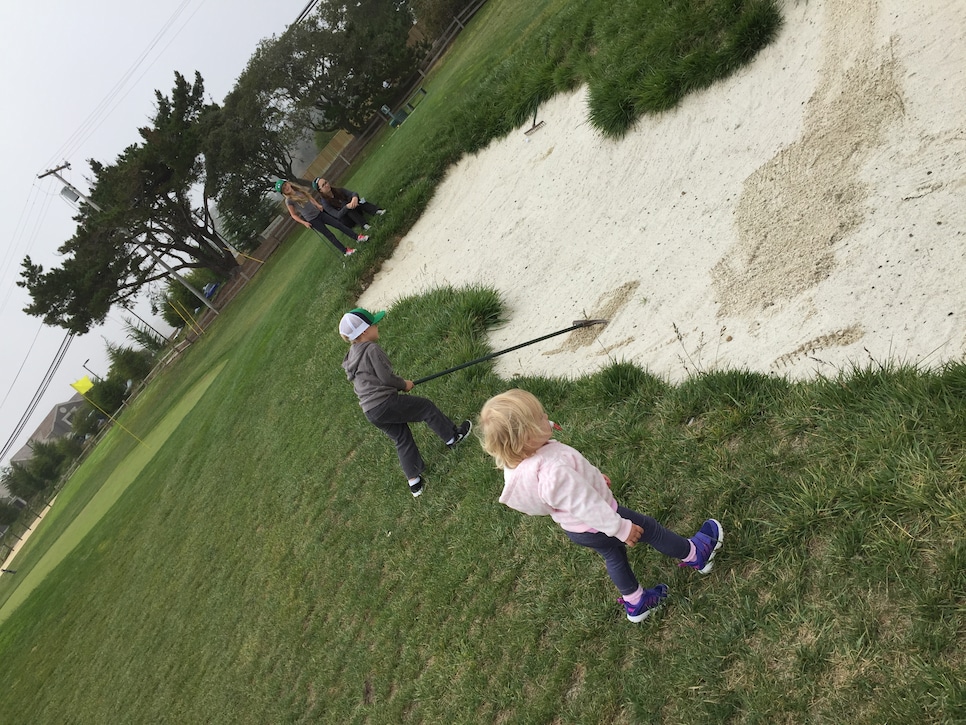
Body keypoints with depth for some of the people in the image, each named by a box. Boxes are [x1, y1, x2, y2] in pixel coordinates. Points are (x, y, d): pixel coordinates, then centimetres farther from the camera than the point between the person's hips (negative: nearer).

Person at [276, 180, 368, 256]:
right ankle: (345, 251, 8)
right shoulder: (289, 200, -13)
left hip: (318, 213, 6)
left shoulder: (299, 189, 3)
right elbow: (293, 215, -8)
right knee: (329, 235, -1)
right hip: (312, 220, -6)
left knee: (338, 224, 4)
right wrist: (304, 223, -17)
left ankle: (357, 237, 12)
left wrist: (317, 205, 6)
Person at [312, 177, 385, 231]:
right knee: (344, 204, -30)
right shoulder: (325, 203, -14)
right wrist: (347, 207, -41)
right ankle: (364, 225, -44)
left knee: (353, 198, -22)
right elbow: (338, 215, -24)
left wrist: (355, 197, -39)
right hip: (347, 221, -4)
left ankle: (376, 211, -40)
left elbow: (353, 193, -14)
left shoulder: (338, 190, 0)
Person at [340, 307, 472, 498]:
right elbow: (386, 377, -16)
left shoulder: (352, 355, 15)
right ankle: (453, 437, 24)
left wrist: (399, 384, 17)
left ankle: (414, 482, 22)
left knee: (402, 440, 19)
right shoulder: (371, 349, -13)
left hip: (371, 412, 9)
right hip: (386, 403, -9)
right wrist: (404, 385, 3)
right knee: (427, 407, 9)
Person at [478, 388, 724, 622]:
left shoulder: (517, 462, -15)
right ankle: (696, 554, 43)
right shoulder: (553, 472, -45)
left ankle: (635, 603, 53)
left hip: (574, 528, 8)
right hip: (597, 527, -8)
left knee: (613, 556, 31)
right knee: (649, 528, 16)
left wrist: (593, 478, 16)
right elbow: (586, 505, -34)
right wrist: (620, 528, -20)